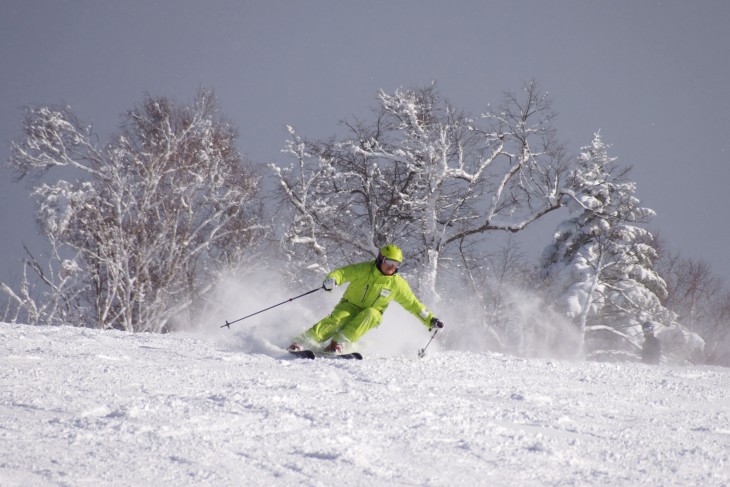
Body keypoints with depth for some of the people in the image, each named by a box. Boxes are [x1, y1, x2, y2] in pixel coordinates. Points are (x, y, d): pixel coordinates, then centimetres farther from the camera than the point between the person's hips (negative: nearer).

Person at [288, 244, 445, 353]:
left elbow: (413, 304, 8)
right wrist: (332, 280, -41)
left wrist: (430, 320, 4)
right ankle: (300, 342, -38)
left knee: (368, 314, -34)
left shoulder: (398, 284, -1)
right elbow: (343, 272, -18)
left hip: (372, 316, 2)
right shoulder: (364, 269, -10)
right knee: (336, 320, -32)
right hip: (350, 307, -2)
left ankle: (337, 343, -41)